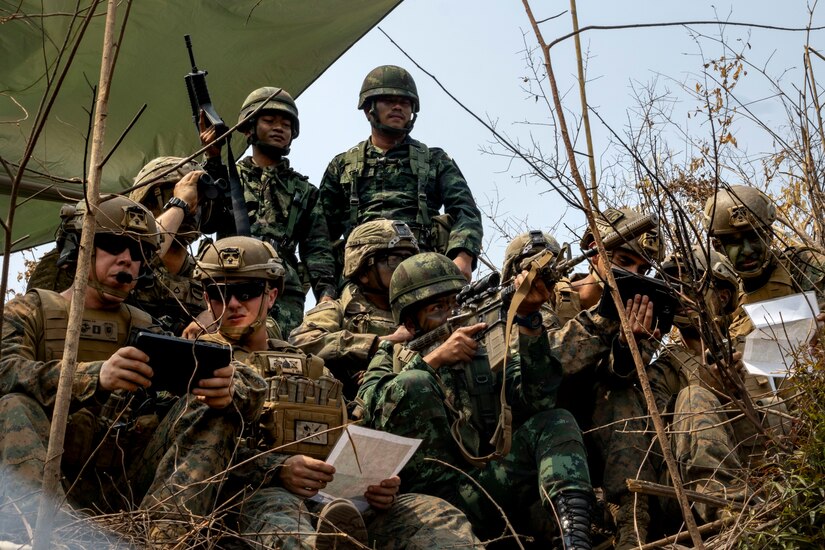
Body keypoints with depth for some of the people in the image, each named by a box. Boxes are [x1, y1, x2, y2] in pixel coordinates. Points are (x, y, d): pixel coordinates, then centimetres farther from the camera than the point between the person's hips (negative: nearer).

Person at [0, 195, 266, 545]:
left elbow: (253, 389, 7)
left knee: (215, 410, -15)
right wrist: (94, 377, -29)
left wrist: (230, 390, -20)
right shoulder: (30, 310, 15)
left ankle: (160, 540, -34)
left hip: (131, 485, 3)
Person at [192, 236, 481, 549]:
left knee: (435, 515, -19)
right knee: (272, 504, -39)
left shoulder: (312, 370, 29)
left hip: (330, 499, 4)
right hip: (247, 497, -4)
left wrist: (375, 481, 1)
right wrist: (276, 468, -17)